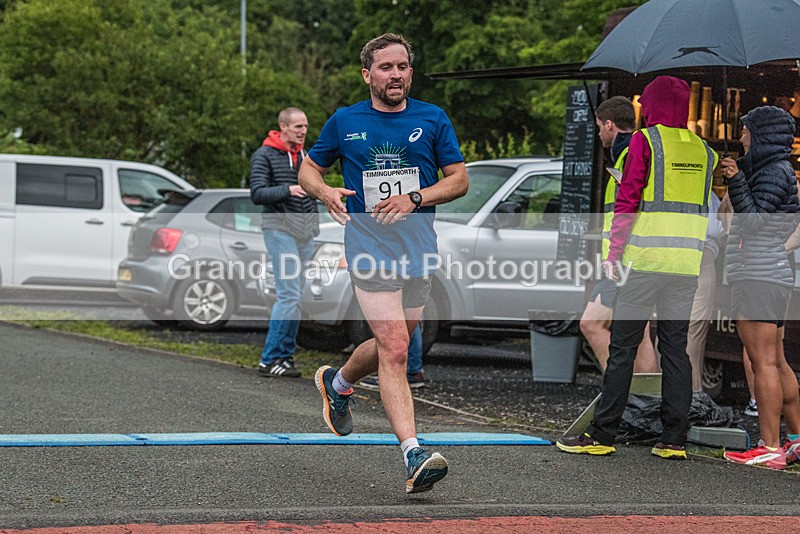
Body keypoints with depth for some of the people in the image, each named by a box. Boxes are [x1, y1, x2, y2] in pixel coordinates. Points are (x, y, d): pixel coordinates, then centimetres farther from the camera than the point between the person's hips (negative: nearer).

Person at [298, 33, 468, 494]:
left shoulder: (432, 119, 5)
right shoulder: (344, 123, 3)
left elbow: (459, 179, 6)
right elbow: (309, 169, 15)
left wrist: (414, 199, -11)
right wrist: (325, 192, -9)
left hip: (419, 252, 3)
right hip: (371, 251, -3)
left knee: (390, 348, 17)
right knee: (394, 351, -16)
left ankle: (338, 384, 48)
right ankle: (413, 454, -21)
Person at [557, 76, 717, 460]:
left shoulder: (644, 141, -4)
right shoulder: (703, 150, 12)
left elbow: (627, 201, -7)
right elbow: (706, 208, 16)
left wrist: (614, 253, -4)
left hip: (646, 259, -5)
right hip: (688, 264, 5)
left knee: (622, 348, -1)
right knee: (675, 348, 9)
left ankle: (602, 435, 1)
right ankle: (674, 439, 6)